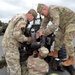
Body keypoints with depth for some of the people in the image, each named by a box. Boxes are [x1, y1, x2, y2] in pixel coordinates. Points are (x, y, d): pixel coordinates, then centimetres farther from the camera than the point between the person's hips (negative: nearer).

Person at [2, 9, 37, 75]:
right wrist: (27, 39, -10)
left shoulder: (18, 17, 16)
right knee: (15, 69, -1)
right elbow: (16, 34, -26)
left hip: (8, 44, 10)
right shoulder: (23, 20, -18)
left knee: (12, 66, 19)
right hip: (11, 45, -10)